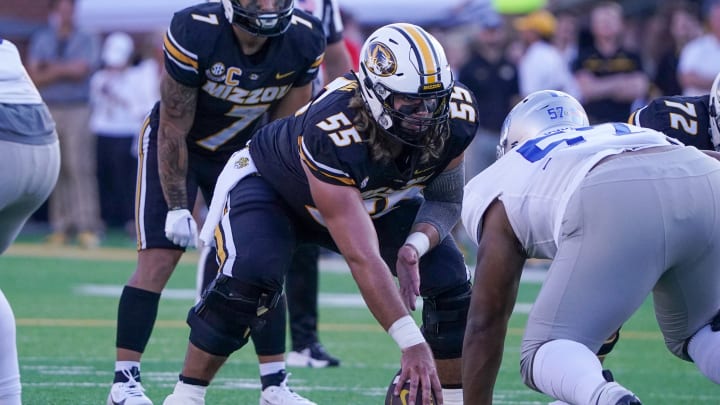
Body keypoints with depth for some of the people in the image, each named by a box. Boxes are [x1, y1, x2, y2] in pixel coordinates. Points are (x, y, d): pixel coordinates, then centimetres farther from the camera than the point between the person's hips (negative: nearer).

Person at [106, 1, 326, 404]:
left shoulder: (304, 41, -19)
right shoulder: (194, 34, -31)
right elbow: (174, 131, -22)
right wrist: (177, 207, -19)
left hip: (240, 151, 4)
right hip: (175, 146, -4)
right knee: (158, 260, -12)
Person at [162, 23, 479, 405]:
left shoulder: (455, 118, -29)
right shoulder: (331, 133, -45)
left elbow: (445, 200, -10)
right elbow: (363, 259, -46)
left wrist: (416, 245, -33)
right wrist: (412, 344, -50)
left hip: (373, 197, 5)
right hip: (272, 187, -5)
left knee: (449, 278, -11)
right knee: (247, 279, -30)